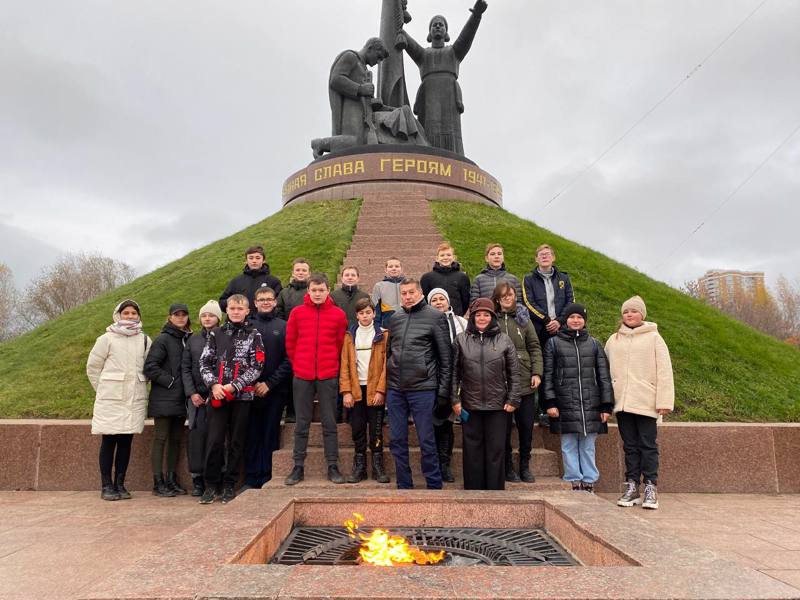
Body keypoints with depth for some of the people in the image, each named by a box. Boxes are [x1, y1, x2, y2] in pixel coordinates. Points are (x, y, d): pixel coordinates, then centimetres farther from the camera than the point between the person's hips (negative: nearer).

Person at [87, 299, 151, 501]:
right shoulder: (107, 339, -1)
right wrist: (103, 390, 5)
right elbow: (92, 366, 4)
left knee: (126, 441, 6)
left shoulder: (145, 340, 7)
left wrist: (139, 387, 8)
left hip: (135, 400, 3)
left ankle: (120, 484, 16)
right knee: (109, 441, 1)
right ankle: (107, 486, 10)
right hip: (111, 399, -2)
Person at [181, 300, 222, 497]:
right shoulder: (193, 340, 15)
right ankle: (197, 480, 8)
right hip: (196, 397, 3)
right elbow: (185, 368, 11)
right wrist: (191, 393, -1)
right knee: (196, 436, -1)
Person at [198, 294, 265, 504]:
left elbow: (256, 367, -3)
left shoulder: (253, 335, 4)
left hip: (242, 395, -1)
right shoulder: (216, 334, 11)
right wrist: (213, 384, -9)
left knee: (236, 442, 5)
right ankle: (211, 484, 10)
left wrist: (234, 386, -11)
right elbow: (204, 362, 8)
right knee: (214, 440, -2)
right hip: (217, 395, 1)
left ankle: (229, 485, 16)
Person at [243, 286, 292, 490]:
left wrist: (269, 383, -8)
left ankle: (268, 479, 12)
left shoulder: (283, 327, 4)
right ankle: (251, 479, 14)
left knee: (271, 435, 4)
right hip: (250, 389, 1)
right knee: (252, 435, 5)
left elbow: (288, 359, -2)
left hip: (275, 390, -1)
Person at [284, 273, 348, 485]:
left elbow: (341, 344, 6)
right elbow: (290, 343, 8)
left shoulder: (338, 314, 0)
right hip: (302, 376, 1)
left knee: (329, 423, 5)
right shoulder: (297, 312, 2)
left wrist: (331, 365, 9)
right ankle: (298, 467, 16)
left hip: (328, 376, -1)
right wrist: (297, 366, 8)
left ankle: (333, 467, 13)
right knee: (302, 424, 8)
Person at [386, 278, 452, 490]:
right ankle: (404, 486, 23)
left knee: (426, 441, 2)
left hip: (422, 387, -5)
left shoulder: (436, 317, -2)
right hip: (395, 389, 5)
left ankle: (434, 485, 17)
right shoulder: (395, 319, 12)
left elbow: (446, 358, -3)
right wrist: (385, 383, 13)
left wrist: (444, 390, -6)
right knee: (397, 441, 9)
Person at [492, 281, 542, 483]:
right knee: (504, 428, 5)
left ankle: (525, 467, 26)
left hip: (525, 383, 3)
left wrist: (537, 372, -3)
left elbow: (535, 348, 7)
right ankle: (508, 468, 20)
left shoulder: (523, 319, 8)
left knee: (527, 428, 9)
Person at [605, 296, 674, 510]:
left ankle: (651, 489, 9)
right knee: (630, 446, 9)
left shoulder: (653, 337, 1)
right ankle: (631, 487, 15)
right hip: (622, 402, 3)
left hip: (646, 402, -3)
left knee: (648, 445, 1)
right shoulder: (613, 340, 12)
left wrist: (664, 401, -11)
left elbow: (664, 370, -3)